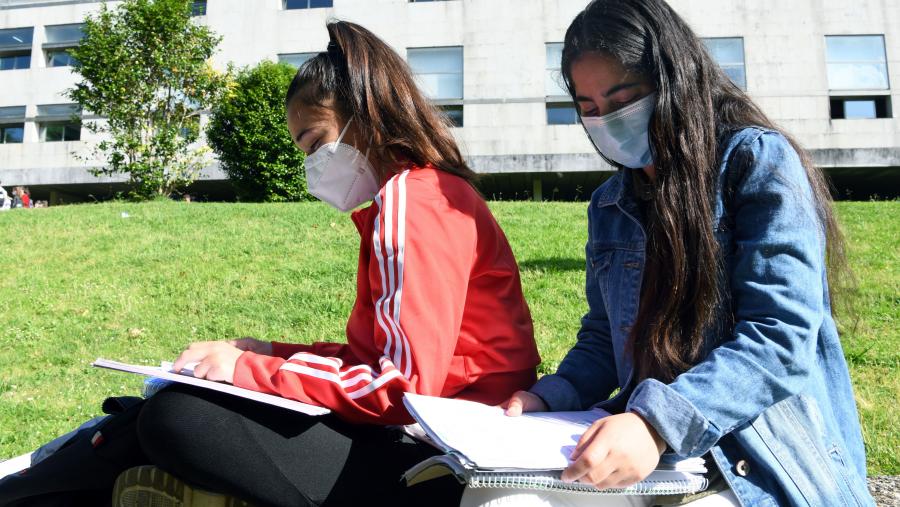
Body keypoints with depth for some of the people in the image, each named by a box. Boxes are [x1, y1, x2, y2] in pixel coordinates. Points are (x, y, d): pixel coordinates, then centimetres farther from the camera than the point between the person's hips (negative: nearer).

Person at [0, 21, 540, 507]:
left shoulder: (412, 197, -14)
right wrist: (269, 356, 6)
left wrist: (251, 370, -13)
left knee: (176, 417, -20)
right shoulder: (413, 195, 17)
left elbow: (406, 386, -22)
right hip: (417, 433, 10)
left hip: (436, 461, -10)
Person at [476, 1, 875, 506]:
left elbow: (783, 336, -16)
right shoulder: (609, 205, 12)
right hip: (652, 451, 5)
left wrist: (659, 422, -29)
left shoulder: (760, 162, -6)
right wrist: (549, 397, -4)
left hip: (768, 465, -4)